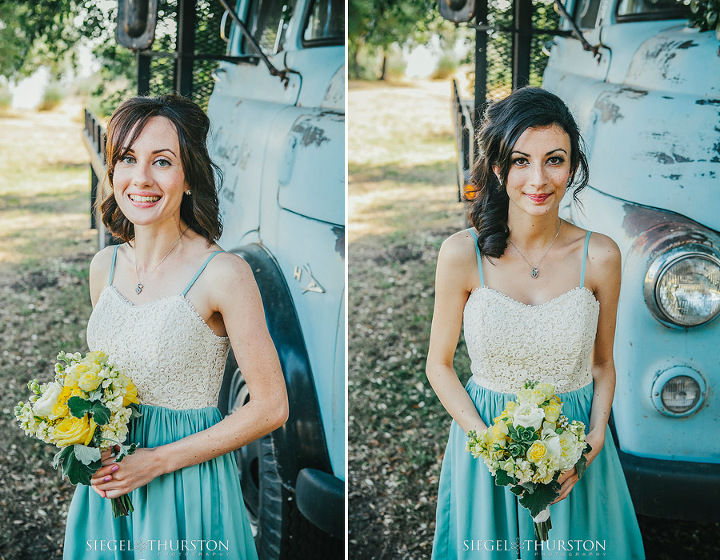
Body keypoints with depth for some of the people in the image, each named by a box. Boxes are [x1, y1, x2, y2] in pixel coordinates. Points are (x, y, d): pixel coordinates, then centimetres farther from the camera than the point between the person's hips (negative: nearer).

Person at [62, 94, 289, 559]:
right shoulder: (104, 266, 1)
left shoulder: (224, 274, -17)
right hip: (108, 482, 5)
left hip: (187, 488, -5)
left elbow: (271, 407, -15)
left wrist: (158, 460, -16)